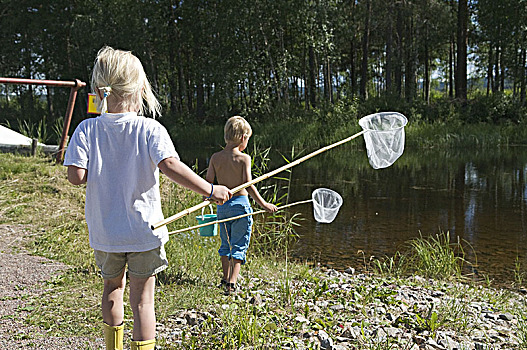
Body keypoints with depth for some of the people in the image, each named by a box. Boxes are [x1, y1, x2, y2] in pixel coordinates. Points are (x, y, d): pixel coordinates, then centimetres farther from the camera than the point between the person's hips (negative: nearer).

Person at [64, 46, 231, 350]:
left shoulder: (87, 130, -7)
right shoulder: (150, 129, -13)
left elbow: (76, 176, -15)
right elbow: (170, 165, -27)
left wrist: (102, 172, 6)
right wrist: (210, 190, -22)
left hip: (105, 232, 3)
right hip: (144, 230, -3)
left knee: (113, 288, 26)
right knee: (142, 299, 8)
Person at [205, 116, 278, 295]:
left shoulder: (215, 157, 1)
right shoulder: (244, 158, -11)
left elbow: (208, 182, 0)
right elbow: (248, 185, -18)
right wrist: (264, 204, -12)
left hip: (222, 206, 5)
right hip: (240, 203, -4)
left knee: (226, 245, 20)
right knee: (239, 246, 3)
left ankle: (226, 279, 32)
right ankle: (232, 282, -7)